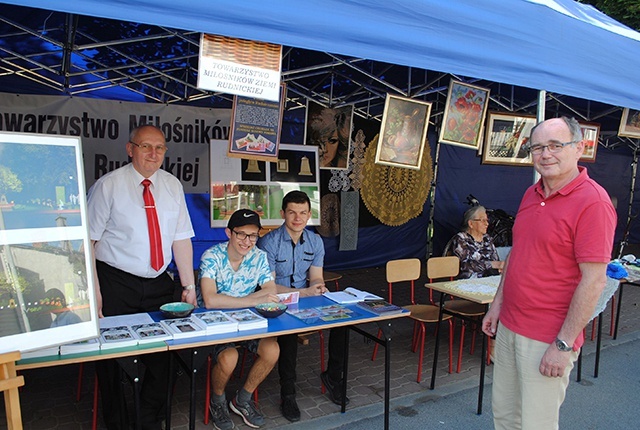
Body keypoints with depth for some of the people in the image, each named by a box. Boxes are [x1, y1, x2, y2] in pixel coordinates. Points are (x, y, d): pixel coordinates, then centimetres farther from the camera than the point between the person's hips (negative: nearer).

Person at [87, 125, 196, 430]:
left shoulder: (172, 186, 5)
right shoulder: (109, 185, -7)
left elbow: (181, 238, 4)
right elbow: (88, 240, -9)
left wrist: (188, 285, 0)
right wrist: (93, 290, -14)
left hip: (159, 284, 4)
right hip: (115, 284, -3)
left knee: (161, 356, 7)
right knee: (111, 357, 8)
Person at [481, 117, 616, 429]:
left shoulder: (592, 202, -16)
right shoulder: (531, 195, 9)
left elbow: (594, 280, -19)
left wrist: (564, 344, -19)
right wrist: (497, 304, 14)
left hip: (548, 339, -7)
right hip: (509, 327, 7)